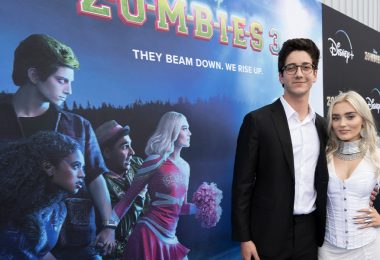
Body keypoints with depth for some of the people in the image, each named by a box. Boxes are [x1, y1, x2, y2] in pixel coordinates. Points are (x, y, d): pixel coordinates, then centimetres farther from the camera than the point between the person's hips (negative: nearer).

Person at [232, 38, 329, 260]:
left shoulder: (322, 125, 6)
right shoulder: (258, 121, -10)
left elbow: (321, 181, 14)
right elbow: (242, 184, -10)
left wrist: (323, 232, 5)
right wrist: (244, 238, -11)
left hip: (311, 232, 5)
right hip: (270, 234, -4)